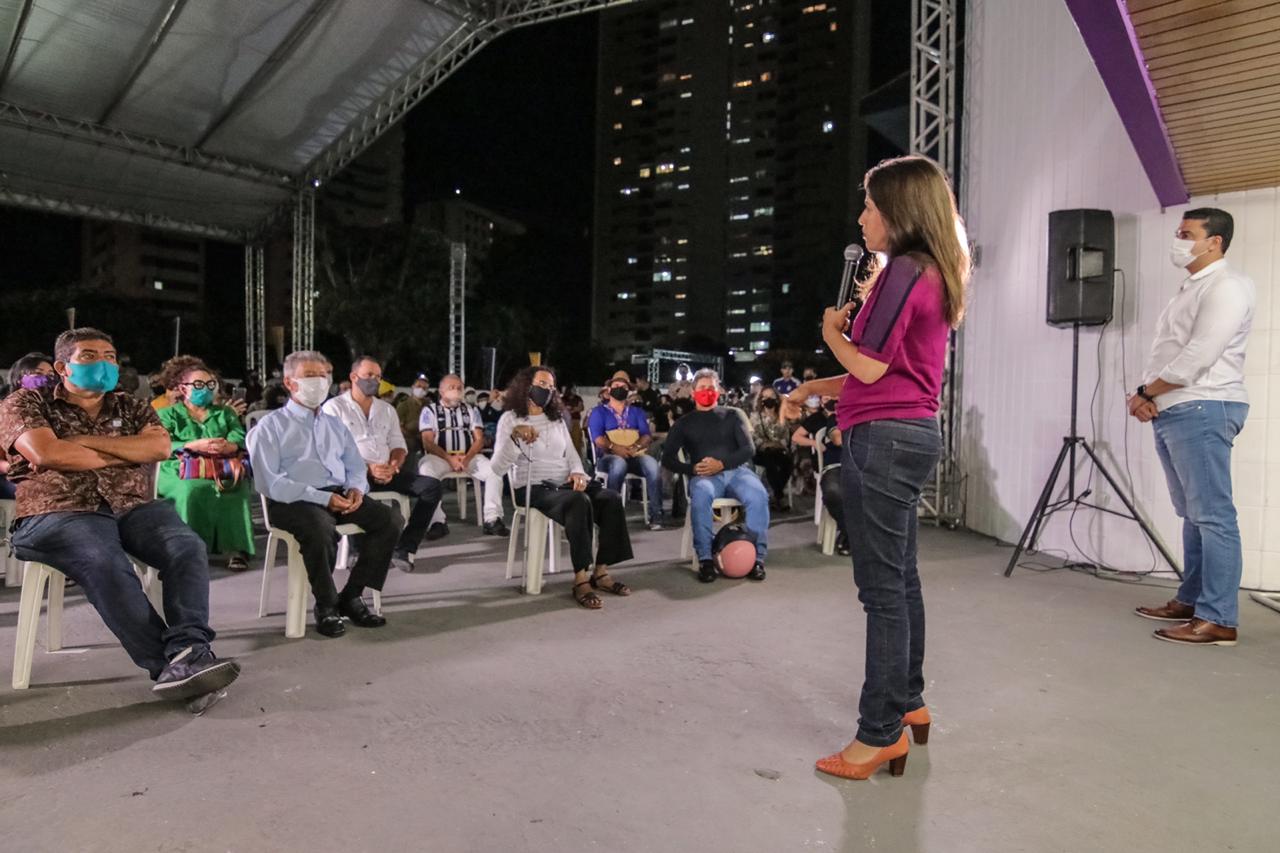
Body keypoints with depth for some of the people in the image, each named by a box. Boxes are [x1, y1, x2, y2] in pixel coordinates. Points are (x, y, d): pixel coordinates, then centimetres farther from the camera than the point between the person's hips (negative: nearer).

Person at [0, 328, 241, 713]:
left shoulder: (131, 407, 21)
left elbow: (159, 447, 0)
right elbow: (46, 454, -9)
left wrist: (85, 441, -4)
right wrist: (126, 454, 0)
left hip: (134, 508, 4)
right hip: (58, 513, -3)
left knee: (187, 547, -28)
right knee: (105, 563, -36)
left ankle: (189, 651, -43)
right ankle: (167, 666, -38)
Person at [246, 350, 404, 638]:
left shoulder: (335, 424, 23)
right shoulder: (270, 427, 4)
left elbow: (355, 466, 23)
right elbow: (269, 482, -8)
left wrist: (356, 488, -3)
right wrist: (323, 498, -18)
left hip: (340, 496, 6)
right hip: (294, 501, -6)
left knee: (391, 518, -17)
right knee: (321, 528, -38)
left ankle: (352, 595, -7)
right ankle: (326, 606, -15)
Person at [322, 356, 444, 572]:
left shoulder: (387, 409, 21)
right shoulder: (334, 407, 4)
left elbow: (398, 446, 17)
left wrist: (393, 466, -7)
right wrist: (367, 469, -18)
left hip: (386, 472, 5)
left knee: (432, 486, -16)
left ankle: (403, 548, -17)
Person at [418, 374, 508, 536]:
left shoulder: (471, 410, 15)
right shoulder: (430, 410, 7)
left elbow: (479, 440, 7)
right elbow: (428, 443, -3)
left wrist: (467, 458, -13)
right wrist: (449, 459, -18)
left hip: (469, 457, 2)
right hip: (439, 457, -2)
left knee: (495, 470, -24)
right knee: (426, 470, -35)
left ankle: (492, 520, -24)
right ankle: (437, 522, -31)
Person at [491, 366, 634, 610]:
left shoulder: (557, 419, 21)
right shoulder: (511, 418, 2)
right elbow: (498, 466, -8)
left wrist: (578, 472, -6)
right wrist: (514, 436, -25)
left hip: (565, 483, 6)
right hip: (534, 487, -6)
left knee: (611, 498, -23)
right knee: (579, 502, -36)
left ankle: (601, 573, -17)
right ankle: (581, 579, -32)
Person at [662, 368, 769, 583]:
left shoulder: (732, 415, 19)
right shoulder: (684, 423, 19)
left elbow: (749, 449, 7)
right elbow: (668, 459, 10)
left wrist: (722, 463, -11)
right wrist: (692, 469, -11)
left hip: (736, 470, 1)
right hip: (703, 476, -1)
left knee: (759, 495, -32)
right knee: (700, 495, -37)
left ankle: (757, 557, -23)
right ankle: (705, 559, -32)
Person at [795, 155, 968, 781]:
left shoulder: (903, 270, -13)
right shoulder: (933, 274, 17)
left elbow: (869, 368, -15)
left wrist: (832, 332, 3)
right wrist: (815, 387, 17)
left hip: (883, 438, -10)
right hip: (913, 432, 10)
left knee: (882, 587, -5)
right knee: (900, 577, 18)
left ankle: (881, 732, 3)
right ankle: (908, 701, 31)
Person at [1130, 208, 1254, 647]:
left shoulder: (1226, 286, -8)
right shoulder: (1190, 289, 23)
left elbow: (1197, 359, -18)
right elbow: (1165, 354, 19)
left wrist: (1145, 392, -8)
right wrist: (1145, 396, 2)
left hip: (1202, 411, -10)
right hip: (1171, 413, 10)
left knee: (1212, 516, -9)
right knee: (1192, 514, 13)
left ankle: (1219, 619, -7)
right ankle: (1190, 600, 21)